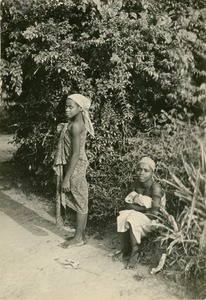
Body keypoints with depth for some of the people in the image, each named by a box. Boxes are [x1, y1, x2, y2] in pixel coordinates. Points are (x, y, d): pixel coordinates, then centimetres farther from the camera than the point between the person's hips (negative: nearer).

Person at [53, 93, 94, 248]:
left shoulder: (75, 125, -20)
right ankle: (81, 234, 28)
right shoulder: (79, 123, 8)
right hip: (78, 166, 10)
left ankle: (79, 238, 17)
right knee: (80, 203, 16)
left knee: (80, 203, 3)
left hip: (75, 168, -10)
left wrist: (66, 178, -21)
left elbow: (76, 154, -23)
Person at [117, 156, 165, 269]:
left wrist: (135, 207, -17)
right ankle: (126, 248, -5)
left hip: (151, 218, -6)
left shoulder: (155, 187, -23)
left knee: (132, 221, -30)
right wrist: (142, 207, -20)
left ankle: (134, 253, -14)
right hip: (137, 214, 6)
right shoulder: (136, 183, -4)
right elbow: (128, 204, -2)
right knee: (122, 217, -21)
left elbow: (154, 213, -27)